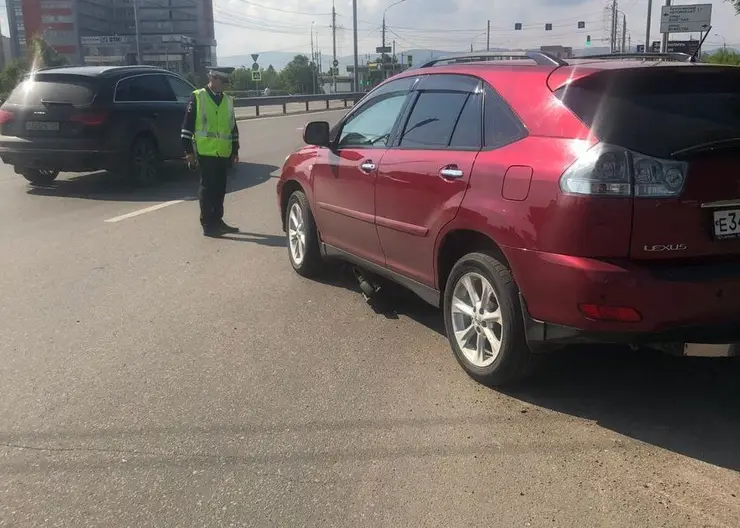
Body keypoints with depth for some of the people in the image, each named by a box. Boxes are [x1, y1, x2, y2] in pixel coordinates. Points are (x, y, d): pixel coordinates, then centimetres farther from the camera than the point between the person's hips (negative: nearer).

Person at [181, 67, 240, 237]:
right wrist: (189, 150, -9)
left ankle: (217, 221, 21)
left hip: (223, 153, 6)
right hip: (206, 152, -6)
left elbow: (233, 127, 18)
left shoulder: (228, 100, 13)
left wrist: (235, 151, 16)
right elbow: (188, 125, -5)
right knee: (207, 188, -3)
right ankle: (207, 225, 2)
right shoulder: (197, 97, -3)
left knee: (220, 188, 10)